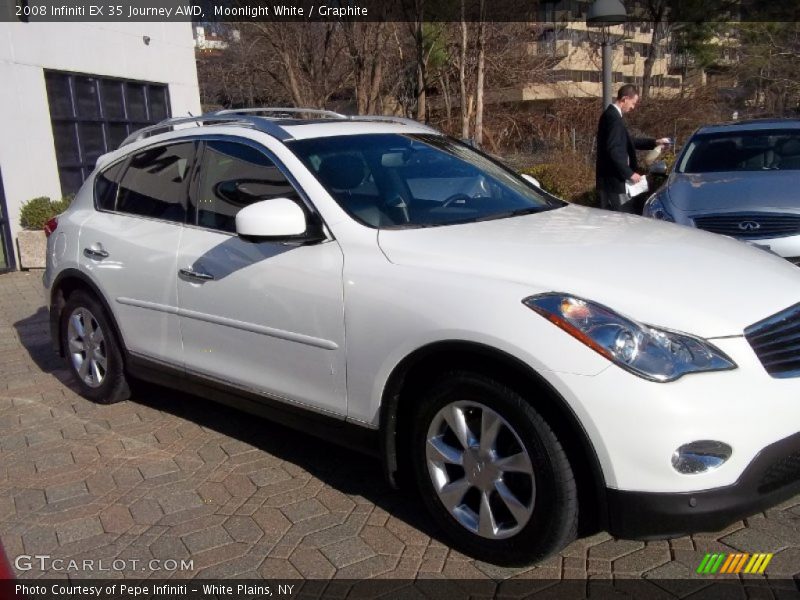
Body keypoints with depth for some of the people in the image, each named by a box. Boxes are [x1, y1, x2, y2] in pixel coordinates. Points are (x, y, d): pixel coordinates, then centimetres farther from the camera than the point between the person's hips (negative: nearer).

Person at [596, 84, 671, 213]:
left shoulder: (611, 114, 15)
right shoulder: (614, 118, -17)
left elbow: (628, 142, 23)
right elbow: (613, 150, -25)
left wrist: (654, 142, 19)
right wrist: (630, 173, -21)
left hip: (609, 180, 11)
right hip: (614, 181, -11)